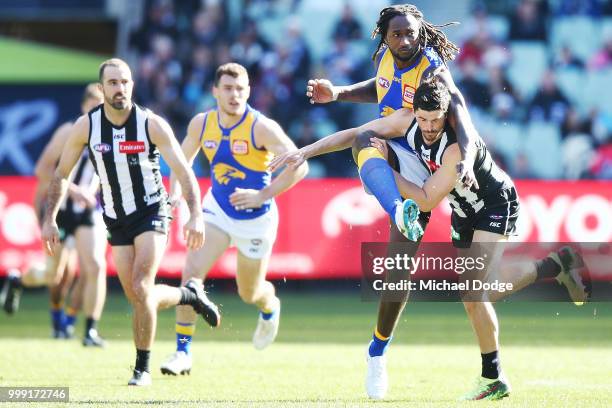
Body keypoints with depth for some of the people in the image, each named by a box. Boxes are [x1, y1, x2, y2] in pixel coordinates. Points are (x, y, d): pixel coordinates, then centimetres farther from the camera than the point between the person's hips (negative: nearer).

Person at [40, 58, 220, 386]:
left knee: (140, 289, -19)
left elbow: (184, 172, -16)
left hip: (151, 213, -4)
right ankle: (190, 294, 35)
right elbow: (61, 174, 4)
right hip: (116, 220, 4)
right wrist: (49, 219, -3)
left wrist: (196, 215, -29)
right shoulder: (86, 126, -8)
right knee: (138, 298, 4)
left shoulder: (152, 124, -15)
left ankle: (142, 368, -6)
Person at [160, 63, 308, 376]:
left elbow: (299, 165, -28)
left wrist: (263, 195, -33)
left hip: (256, 219, -3)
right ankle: (183, 352, -13)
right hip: (217, 210, 3)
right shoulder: (201, 124, -8)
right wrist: (176, 193, -6)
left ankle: (269, 306, 52)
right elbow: (182, 161, 11)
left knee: (249, 294, 13)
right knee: (191, 273, -19)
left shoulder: (261, 127, -22)